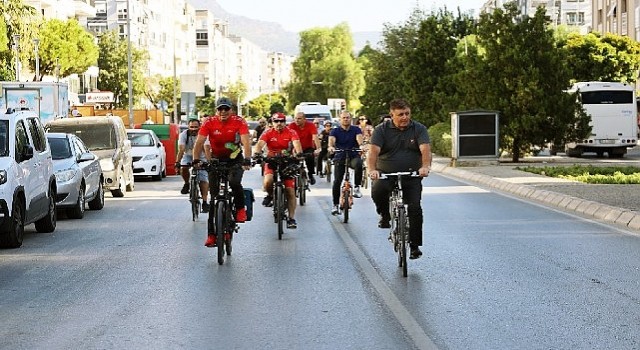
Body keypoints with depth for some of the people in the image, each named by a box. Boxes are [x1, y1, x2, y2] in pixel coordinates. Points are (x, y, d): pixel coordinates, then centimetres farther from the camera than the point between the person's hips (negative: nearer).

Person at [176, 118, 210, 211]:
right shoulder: (183, 135, -22)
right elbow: (181, 150, -31)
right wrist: (177, 162, -43)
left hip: (201, 157, -1)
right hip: (188, 156, 1)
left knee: (204, 179, -15)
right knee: (183, 168, -29)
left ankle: (204, 202, -15)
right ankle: (187, 184, 1)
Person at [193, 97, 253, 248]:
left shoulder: (239, 122, -17)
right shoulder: (209, 122, -15)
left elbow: (246, 142, -28)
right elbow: (199, 142, -21)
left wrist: (247, 159, -44)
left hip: (235, 159, -2)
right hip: (216, 159, 2)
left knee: (234, 183, -32)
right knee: (214, 196, -2)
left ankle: (240, 208, -2)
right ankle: (211, 234, 2)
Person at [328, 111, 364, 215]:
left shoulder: (356, 130, 4)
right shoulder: (335, 131, 3)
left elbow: (359, 138, -15)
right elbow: (331, 140, -16)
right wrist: (331, 147, -39)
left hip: (353, 156, -1)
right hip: (340, 158, 1)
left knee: (358, 164, -35)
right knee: (337, 181, -8)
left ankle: (357, 187, -20)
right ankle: (336, 205, 4)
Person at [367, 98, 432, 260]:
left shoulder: (419, 129, 0)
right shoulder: (381, 130, -2)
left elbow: (425, 149, -16)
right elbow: (373, 151, -16)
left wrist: (425, 166, -37)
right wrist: (372, 169, -36)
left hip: (412, 176, 1)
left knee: (415, 208, -11)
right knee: (377, 191, -31)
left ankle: (415, 245, 3)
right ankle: (385, 215, -1)